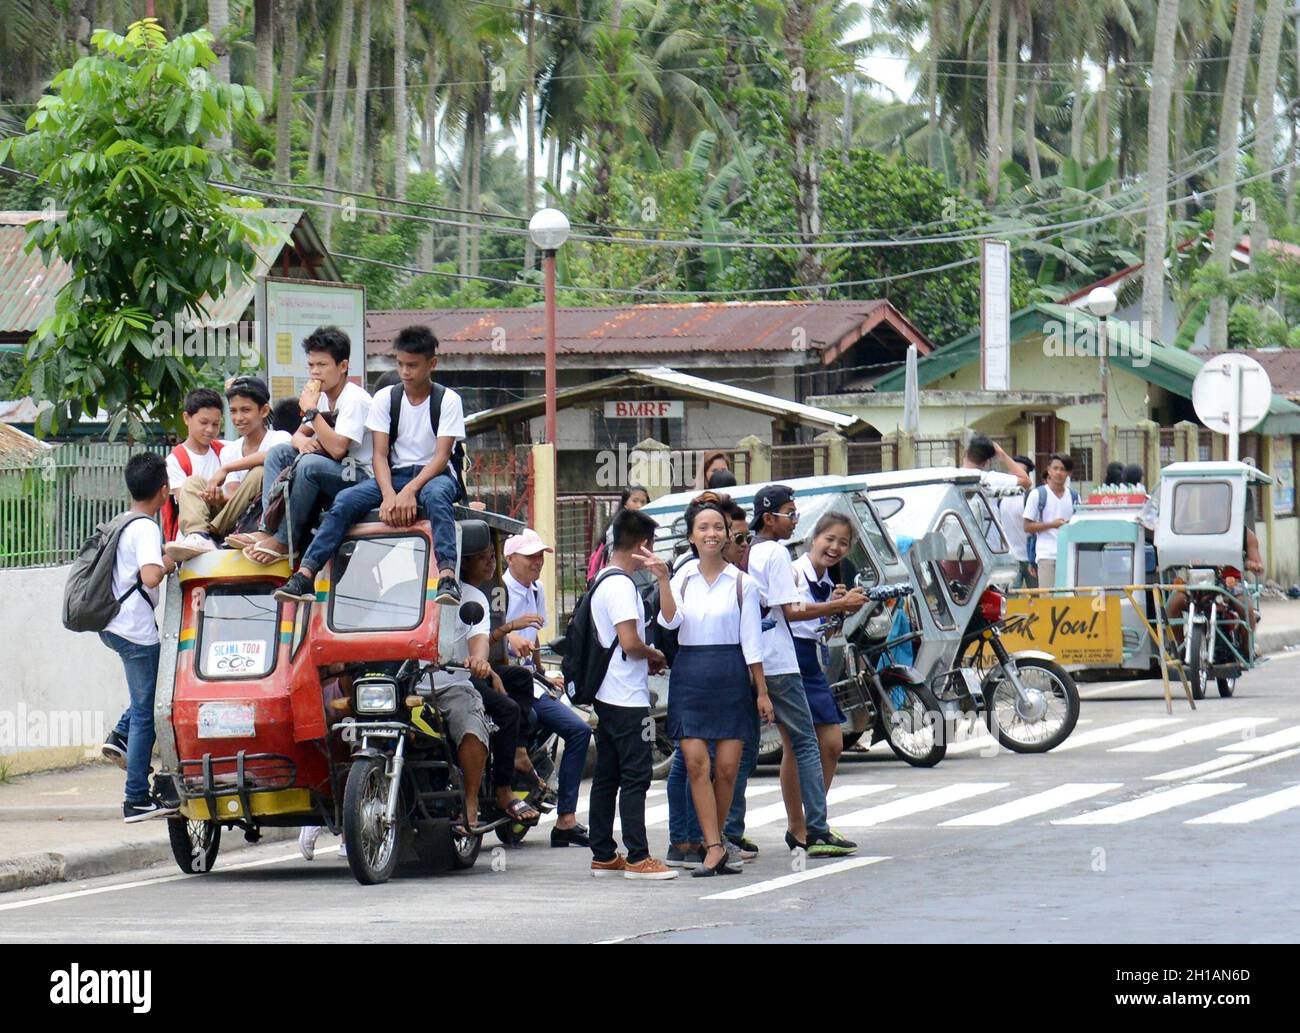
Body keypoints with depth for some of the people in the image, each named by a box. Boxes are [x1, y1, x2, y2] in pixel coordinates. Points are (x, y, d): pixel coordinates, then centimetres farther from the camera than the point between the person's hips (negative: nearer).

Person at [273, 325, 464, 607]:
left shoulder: (448, 400, -3)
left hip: (435, 474, -3)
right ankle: (304, 576, -34)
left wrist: (409, 491, -28)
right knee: (345, 499, -23)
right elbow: (380, 454, -2)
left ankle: (447, 576, -56)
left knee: (435, 494, -40)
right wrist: (389, 495, -21)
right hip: (395, 475, 3)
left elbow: (442, 455, -13)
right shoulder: (386, 398, 5)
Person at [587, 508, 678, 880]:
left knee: (606, 777, 11)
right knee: (635, 776, -8)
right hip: (627, 697, -10)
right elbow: (630, 642, -23)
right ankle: (637, 858, -8)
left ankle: (603, 855, 14)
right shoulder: (621, 585, -16)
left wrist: (645, 660, 15)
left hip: (606, 695, 10)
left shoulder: (602, 581, 15)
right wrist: (653, 655, -4)